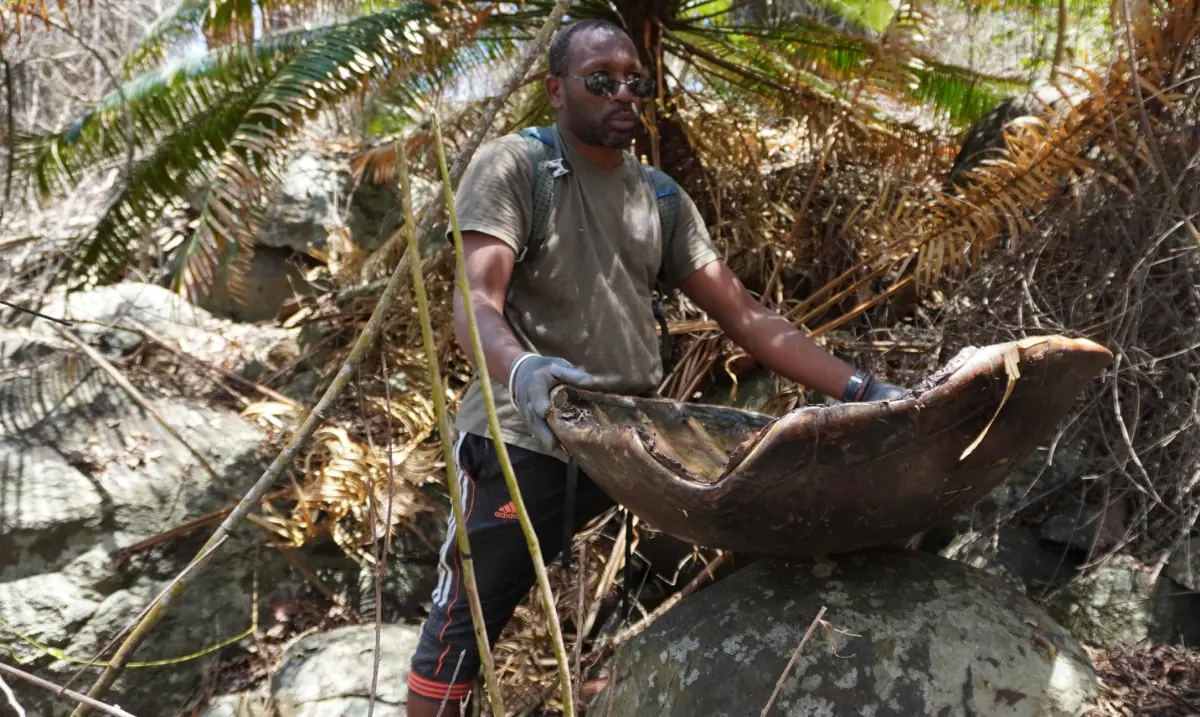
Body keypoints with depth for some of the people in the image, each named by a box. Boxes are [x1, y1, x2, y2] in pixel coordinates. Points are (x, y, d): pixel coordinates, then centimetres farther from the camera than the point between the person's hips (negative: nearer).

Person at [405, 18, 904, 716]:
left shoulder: (663, 198, 11)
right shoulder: (514, 165, -5)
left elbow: (747, 317, 7)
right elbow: (476, 300, -20)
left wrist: (859, 388, -4)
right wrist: (519, 368, -43)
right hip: (526, 439, -5)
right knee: (462, 628, 0)